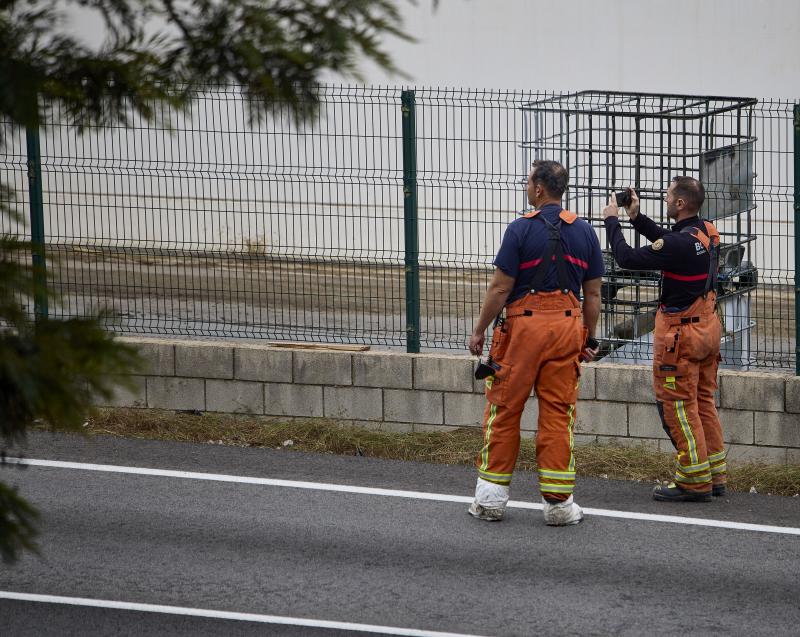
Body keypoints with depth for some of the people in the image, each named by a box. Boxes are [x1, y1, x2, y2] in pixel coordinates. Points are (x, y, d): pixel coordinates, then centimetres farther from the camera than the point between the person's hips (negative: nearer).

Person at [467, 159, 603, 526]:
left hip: (523, 323, -3)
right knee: (558, 413, 6)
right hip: (567, 326, 3)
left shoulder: (521, 229, -9)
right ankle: (558, 501, 4)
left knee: (504, 409, 6)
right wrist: (590, 338, 19)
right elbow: (593, 293, 9)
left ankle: (491, 497, 11)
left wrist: (479, 330, 1)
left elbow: (500, 288, -9)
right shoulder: (585, 233, 5)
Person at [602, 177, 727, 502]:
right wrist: (636, 216, 14)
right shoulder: (707, 232, 3)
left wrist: (612, 220, -6)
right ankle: (714, 475, 21)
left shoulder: (681, 243, -25)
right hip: (707, 326, 9)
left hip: (681, 331, -9)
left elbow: (627, 258, -19)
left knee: (677, 405, -1)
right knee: (703, 402, 16)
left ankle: (694, 481, 0)